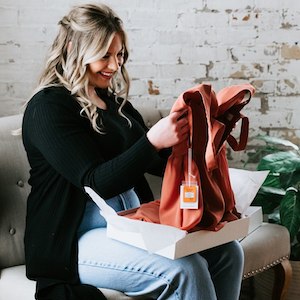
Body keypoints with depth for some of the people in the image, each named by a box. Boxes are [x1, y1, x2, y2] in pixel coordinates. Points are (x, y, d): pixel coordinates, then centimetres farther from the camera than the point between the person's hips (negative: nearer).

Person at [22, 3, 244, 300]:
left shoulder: (113, 101, 14)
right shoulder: (48, 107, -10)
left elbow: (159, 163, 17)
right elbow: (96, 183, -19)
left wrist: (185, 134, -3)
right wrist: (153, 141, -29)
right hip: (75, 239, -8)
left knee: (227, 251, -9)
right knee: (184, 270, -27)